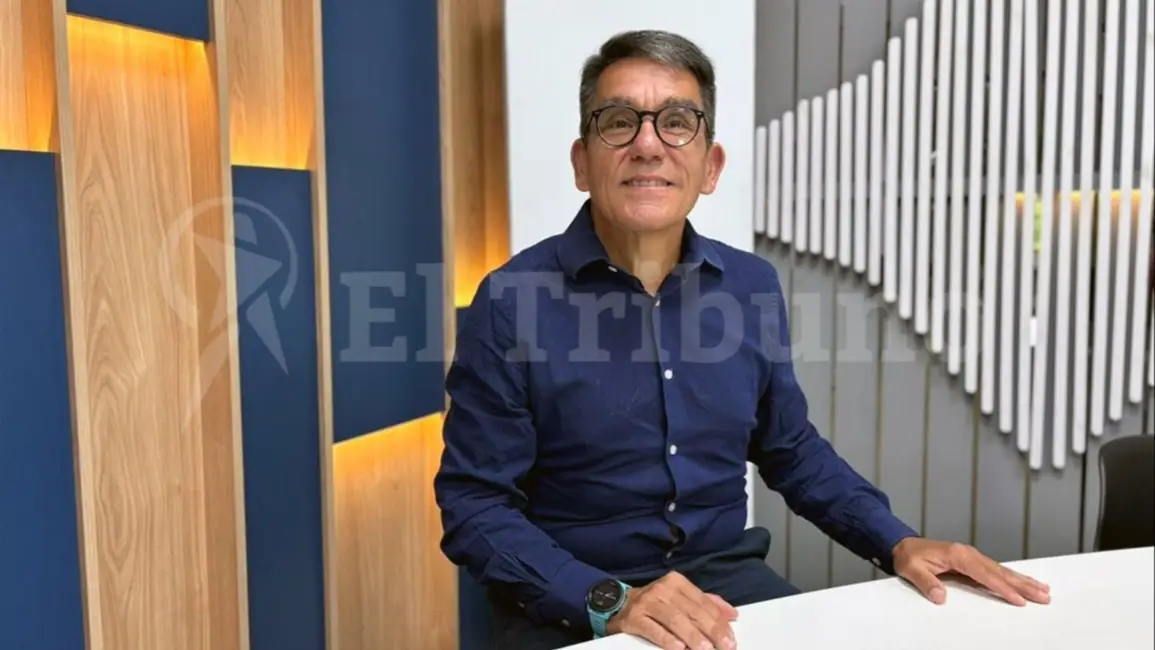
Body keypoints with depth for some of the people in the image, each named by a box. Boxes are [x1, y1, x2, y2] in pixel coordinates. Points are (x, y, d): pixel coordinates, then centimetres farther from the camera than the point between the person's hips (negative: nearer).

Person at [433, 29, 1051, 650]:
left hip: (724, 576, 4)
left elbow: (791, 449, 14)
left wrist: (897, 542, 2)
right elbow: (475, 505, -11)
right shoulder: (512, 299, -12)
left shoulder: (753, 286, 1)